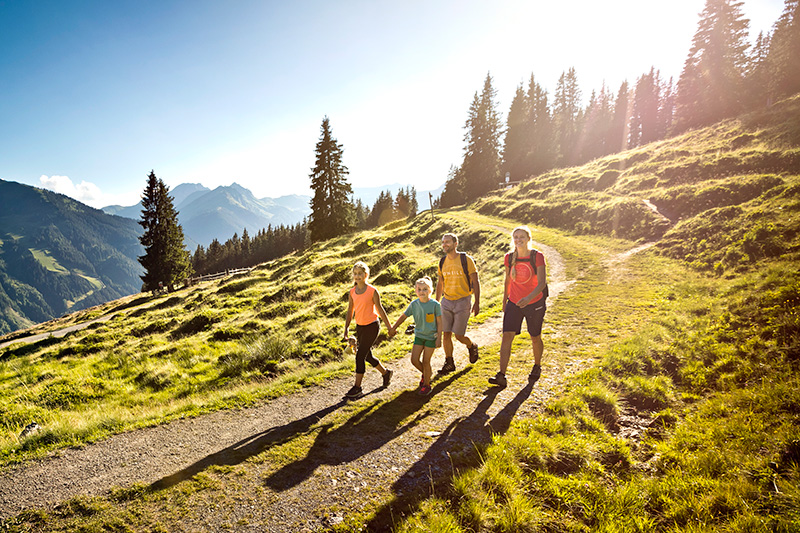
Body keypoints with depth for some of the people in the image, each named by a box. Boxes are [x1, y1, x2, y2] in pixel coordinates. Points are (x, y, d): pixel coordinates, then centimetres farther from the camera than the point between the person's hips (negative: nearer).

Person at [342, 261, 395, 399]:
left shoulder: (372, 291, -12)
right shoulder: (352, 292, 2)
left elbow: (380, 309, -5)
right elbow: (350, 312, 7)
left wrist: (389, 327, -1)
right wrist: (346, 329, 1)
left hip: (372, 326, -6)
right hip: (359, 326, 6)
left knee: (360, 356, -9)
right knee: (368, 356, 16)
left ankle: (357, 388, 3)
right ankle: (386, 373, 41)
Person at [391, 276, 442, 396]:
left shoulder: (435, 304, -15)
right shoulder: (414, 304, -7)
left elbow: (439, 322, -9)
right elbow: (403, 316, 6)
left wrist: (439, 338, -11)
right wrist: (394, 327, 9)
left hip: (431, 337, -3)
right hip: (419, 336, 3)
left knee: (425, 361, 1)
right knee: (414, 360, -1)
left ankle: (426, 385, 21)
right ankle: (426, 374, 30)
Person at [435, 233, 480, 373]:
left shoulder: (466, 260, -8)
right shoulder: (442, 262, 6)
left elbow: (475, 281, -6)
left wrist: (477, 302, -10)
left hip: (462, 301, -4)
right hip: (446, 302, 5)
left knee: (459, 336, -3)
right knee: (446, 334, 2)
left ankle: (472, 346, 30)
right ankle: (449, 363, 17)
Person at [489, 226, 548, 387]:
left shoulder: (537, 257, -12)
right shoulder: (509, 257, -1)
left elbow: (542, 283, -17)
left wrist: (528, 298, -34)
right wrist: (504, 301, 18)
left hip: (534, 303, -2)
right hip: (514, 303, 3)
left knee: (535, 338, 13)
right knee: (507, 335, -10)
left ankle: (537, 367, 40)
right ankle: (501, 376, -10)